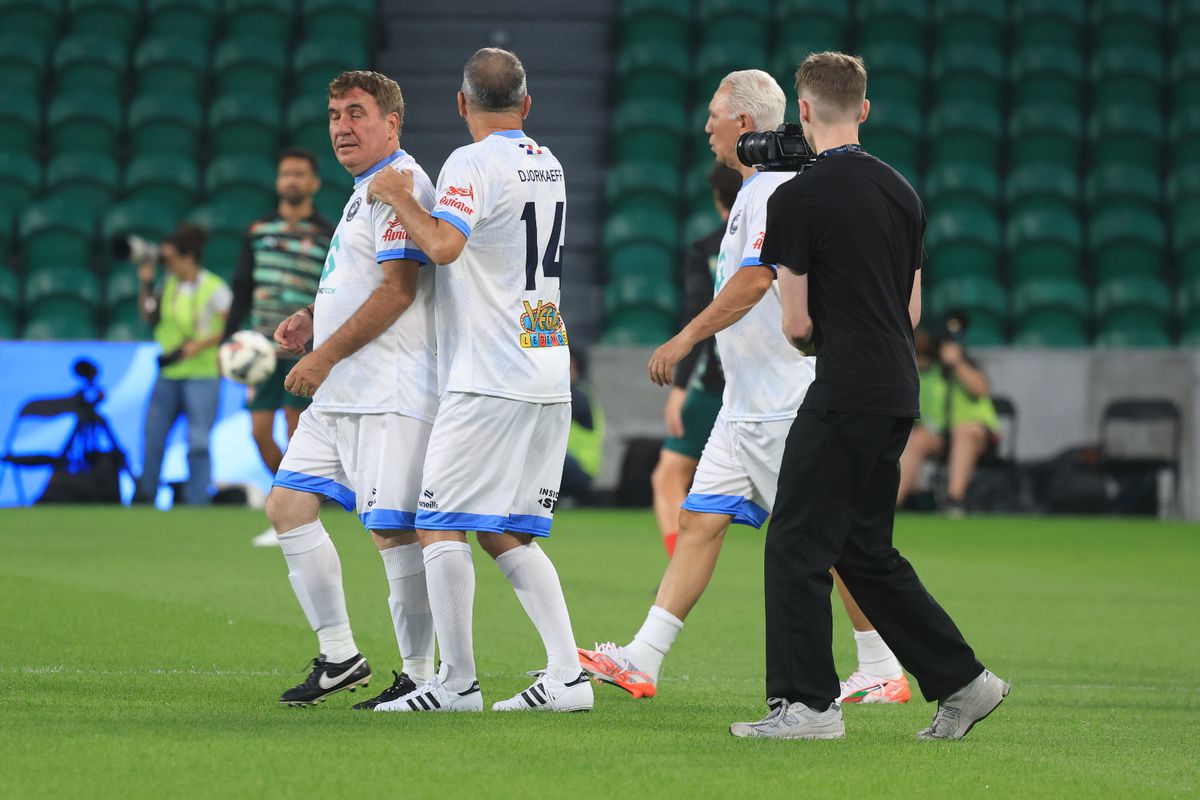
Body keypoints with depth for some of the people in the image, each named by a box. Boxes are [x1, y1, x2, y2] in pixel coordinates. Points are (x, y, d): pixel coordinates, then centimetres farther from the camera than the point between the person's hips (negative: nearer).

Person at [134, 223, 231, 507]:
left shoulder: (214, 289, -12)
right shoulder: (171, 284, 6)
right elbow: (149, 316, 15)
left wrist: (199, 345, -20)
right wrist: (146, 284, 3)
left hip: (202, 375, -6)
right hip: (168, 374, 7)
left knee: (198, 444, -7)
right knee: (153, 438, 8)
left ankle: (197, 503, -2)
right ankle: (144, 496, 20)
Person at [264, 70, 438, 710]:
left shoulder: (399, 183, -12)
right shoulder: (366, 190, 20)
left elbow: (397, 290, -20)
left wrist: (326, 354, -17)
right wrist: (311, 320, 14)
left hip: (389, 395, -11)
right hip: (339, 394, 11)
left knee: (392, 530, -11)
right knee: (287, 505, 10)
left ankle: (419, 675, -4)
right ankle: (338, 656, 15)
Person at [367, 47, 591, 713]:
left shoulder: (472, 164, -9)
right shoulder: (548, 165, 17)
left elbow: (444, 244, -26)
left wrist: (399, 196, -8)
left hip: (488, 380, -8)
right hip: (549, 378, 8)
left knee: (440, 526, -4)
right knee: (506, 535, 12)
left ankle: (457, 683, -7)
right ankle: (567, 675, 3)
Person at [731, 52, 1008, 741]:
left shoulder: (798, 199, -11)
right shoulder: (901, 192, 12)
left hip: (844, 396, -8)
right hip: (898, 393, 8)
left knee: (797, 547, 1)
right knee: (867, 551, 16)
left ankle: (807, 703, 1)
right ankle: (962, 682, 14)